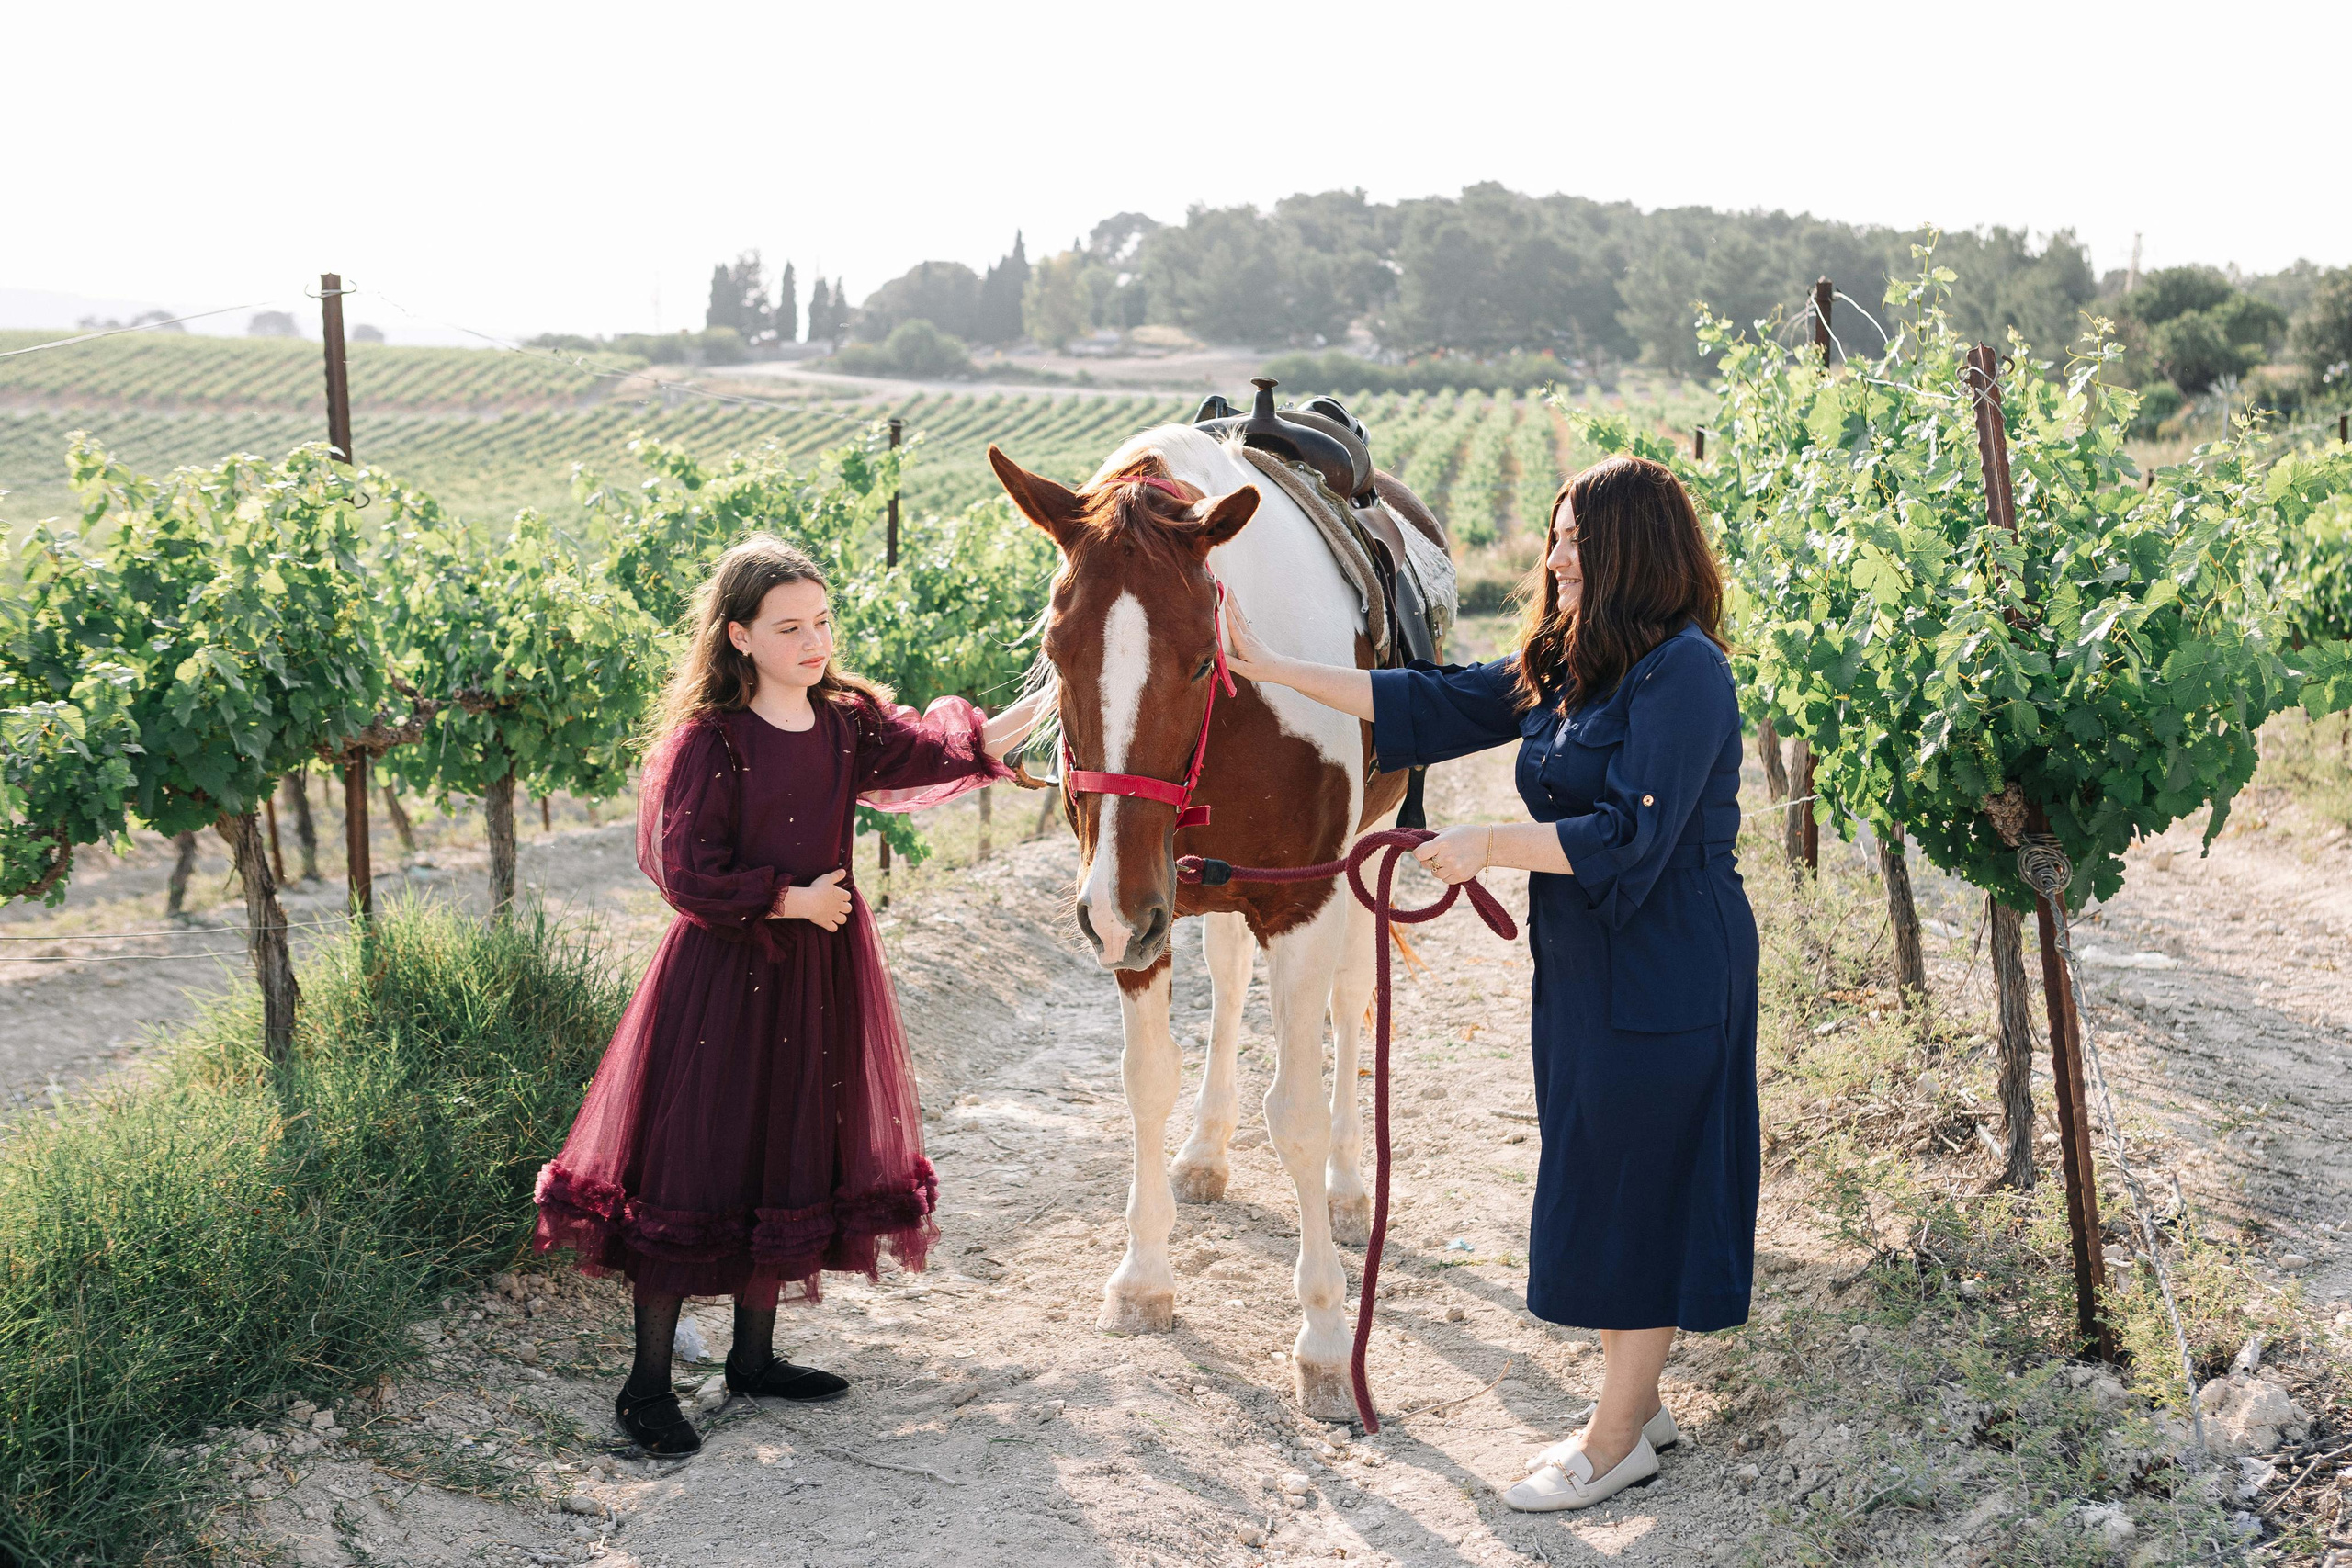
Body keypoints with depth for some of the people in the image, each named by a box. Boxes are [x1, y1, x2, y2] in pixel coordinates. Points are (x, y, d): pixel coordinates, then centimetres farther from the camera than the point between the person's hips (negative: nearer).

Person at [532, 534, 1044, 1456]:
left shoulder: (848, 723, 4)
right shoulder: (708, 741, -14)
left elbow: (938, 751, -6)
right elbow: (687, 875, -16)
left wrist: (1047, 703, -16)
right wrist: (791, 901, -15)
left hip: (818, 974, 7)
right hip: (723, 976, -6)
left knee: (792, 1163, 15)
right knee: (692, 1174, -1)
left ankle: (753, 1357, 30)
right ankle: (648, 1383, 11)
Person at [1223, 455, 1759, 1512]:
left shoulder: (1683, 671, -18)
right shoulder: (1566, 664, 10)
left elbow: (1631, 838, -24)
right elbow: (1431, 707, 13)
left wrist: (1490, 848, -19)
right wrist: (1272, 670, 10)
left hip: (1664, 979, -9)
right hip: (1583, 967, 9)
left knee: (1642, 1189, 1)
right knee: (1601, 1187, 16)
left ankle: (1616, 1442, 12)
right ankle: (1634, 1404, 30)